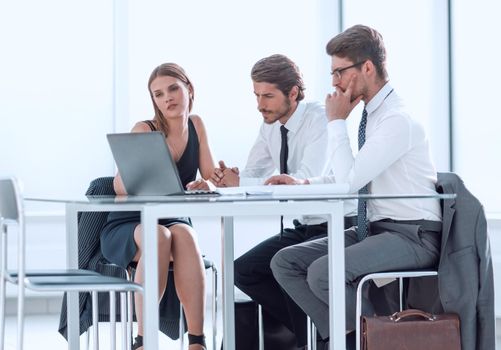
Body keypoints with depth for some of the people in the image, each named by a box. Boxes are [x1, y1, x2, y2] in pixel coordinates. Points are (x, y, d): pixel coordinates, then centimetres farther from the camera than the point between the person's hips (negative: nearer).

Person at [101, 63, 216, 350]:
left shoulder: (196, 125, 5)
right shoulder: (144, 130, -9)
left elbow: (212, 180, 0)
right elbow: (121, 185, -20)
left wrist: (205, 186, -25)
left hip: (176, 222, 3)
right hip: (127, 229, -3)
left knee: (184, 235, -34)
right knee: (157, 236, -38)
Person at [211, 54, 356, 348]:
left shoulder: (319, 119, -20)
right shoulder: (269, 126, 3)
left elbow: (306, 183, -32)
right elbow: (251, 176, 4)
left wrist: (240, 183, -30)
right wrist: (229, 179, -22)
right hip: (304, 227, 8)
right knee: (244, 270, -5)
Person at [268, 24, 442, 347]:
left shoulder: (398, 119, -18)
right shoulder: (372, 113, 10)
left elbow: (350, 181, -21)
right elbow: (351, 176, 20)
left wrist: (337, 121, -11)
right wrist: (304, 184, 3)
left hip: (412, 236, -9)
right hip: (376, 228, 9)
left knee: (323, 272, -28)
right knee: (286, 262, -2)